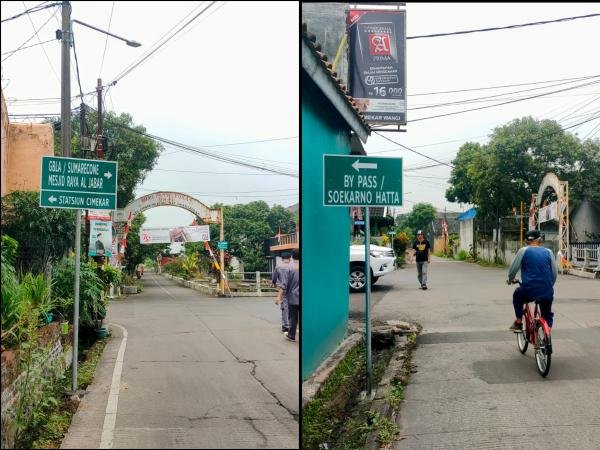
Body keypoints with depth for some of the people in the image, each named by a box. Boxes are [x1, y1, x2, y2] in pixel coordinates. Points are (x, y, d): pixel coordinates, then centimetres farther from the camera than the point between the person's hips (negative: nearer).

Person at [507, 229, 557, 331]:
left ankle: (518, 323, 27)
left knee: (517, 295, 32)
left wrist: (510, 279, 22)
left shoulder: (523, 250, 2)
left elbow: (513, 269, 2)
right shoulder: (548, 252, 8)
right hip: (547, 293, 2)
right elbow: (555, 272, 10)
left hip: (528, 291, -2)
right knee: (547, 315, 25)